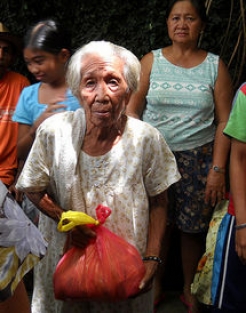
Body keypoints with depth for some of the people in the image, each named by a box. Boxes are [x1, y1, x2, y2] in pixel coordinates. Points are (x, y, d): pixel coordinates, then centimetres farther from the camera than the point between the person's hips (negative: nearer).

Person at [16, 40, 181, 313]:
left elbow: (158, 203, -5)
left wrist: (152, 258, -10)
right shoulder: (53, 132, -17)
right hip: (66, 257, 0)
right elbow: (34, 189, -3)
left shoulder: (146, 139, -16)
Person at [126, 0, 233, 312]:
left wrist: (218, 169, -8)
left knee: (192, 228, 7)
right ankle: (155, 284, 30)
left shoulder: (215, 66, 1)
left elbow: (224, 122, -2)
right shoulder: (151, 61, 2)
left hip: (197, 160, 0)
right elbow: (132, 109, -2)